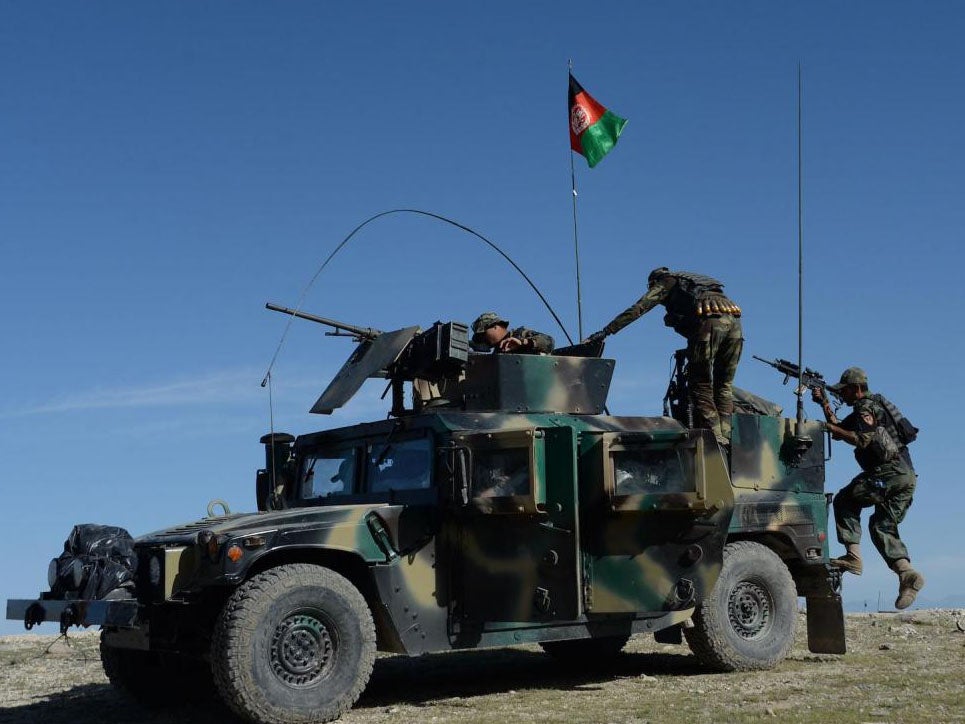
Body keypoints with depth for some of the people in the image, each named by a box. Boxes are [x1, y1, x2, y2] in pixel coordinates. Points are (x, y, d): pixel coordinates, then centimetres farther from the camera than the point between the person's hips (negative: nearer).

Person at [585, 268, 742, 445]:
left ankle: (714, 438, -11)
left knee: (700, 384, -2)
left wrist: (606, 331, 11)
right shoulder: (691, 280, 40)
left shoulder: (666, 282, 21)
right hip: (734, 320, 6)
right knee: (724, 385, 11)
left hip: (709, 320, -6)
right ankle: (726, 437, 2)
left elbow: (637, 309, 11)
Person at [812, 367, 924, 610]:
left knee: (844, 500, 1)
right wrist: (824, 403, 24)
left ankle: (853, 557, -7)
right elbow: (839, 429, 30)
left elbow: (862, 440, -18)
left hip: (890, 471, -10)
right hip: (907, 475, 10)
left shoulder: (866, 407, -4)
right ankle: (907, 573, -7)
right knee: (882, 526, 11)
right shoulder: (871, 407, 27)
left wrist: (833, 429, -10)